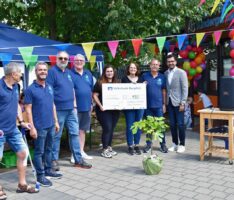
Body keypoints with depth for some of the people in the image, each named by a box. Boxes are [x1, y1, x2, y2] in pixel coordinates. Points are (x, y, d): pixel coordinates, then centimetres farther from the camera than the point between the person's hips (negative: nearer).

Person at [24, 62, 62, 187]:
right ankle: (40, 175, 14)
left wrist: (56, 122, 14)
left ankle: (48, 170, 31)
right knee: (39, 151, 4)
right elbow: (28, 110, -12)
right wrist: (32, 127, -16)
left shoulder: (49, 88, 10)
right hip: (39, 126, -6)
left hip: (50, 125, 7)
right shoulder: (30, 89, -10)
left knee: (48, 149, 17)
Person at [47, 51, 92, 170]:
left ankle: (78, 159, 16)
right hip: (58, 109, -7)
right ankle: (54, 160, 16)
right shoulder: (52, 71, -7)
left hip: (71, 109, 7)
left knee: (75, 133, 8)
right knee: (56, 136, 3)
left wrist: (74, 104, 14)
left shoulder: (68, 72, 15)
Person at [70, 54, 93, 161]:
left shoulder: (88, 73, 13)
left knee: (83, 130, 14)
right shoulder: (70, 74, -6)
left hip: (86, 107, 6)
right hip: (76, 107, -6)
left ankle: (81, 151, 24)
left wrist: (91, 104, 15)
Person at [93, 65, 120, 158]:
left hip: (115, 109, 5)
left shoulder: (117, 83, 13)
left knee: (111, 129, 10)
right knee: (107, 128, -8)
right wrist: (100, 105, -16)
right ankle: (104, 149, 3)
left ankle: (109, 147, 23)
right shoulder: (99, 83, -2)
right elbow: (95, 95, -6)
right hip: (104, 110, -5)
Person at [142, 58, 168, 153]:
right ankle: (148, 144, 18)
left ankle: (163, 144, 13)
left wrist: (164, 104, 4)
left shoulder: (162, 77, 5)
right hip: (148, 105, 0)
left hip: (159, 105, 0)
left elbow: (163, 91, 7)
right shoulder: (145, 76, 3)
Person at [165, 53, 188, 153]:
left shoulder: (181, 73, -5)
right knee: (172, 124, 9)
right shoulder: (166, 73, 9)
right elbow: (166, 88, 10)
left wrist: (182, 103, -13)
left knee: (180, 124, 0)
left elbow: (185, 89, -8)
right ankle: (175, 143, 21)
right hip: (169, 102, 5)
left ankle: (182, 145, 11)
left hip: (178, 102, -4)